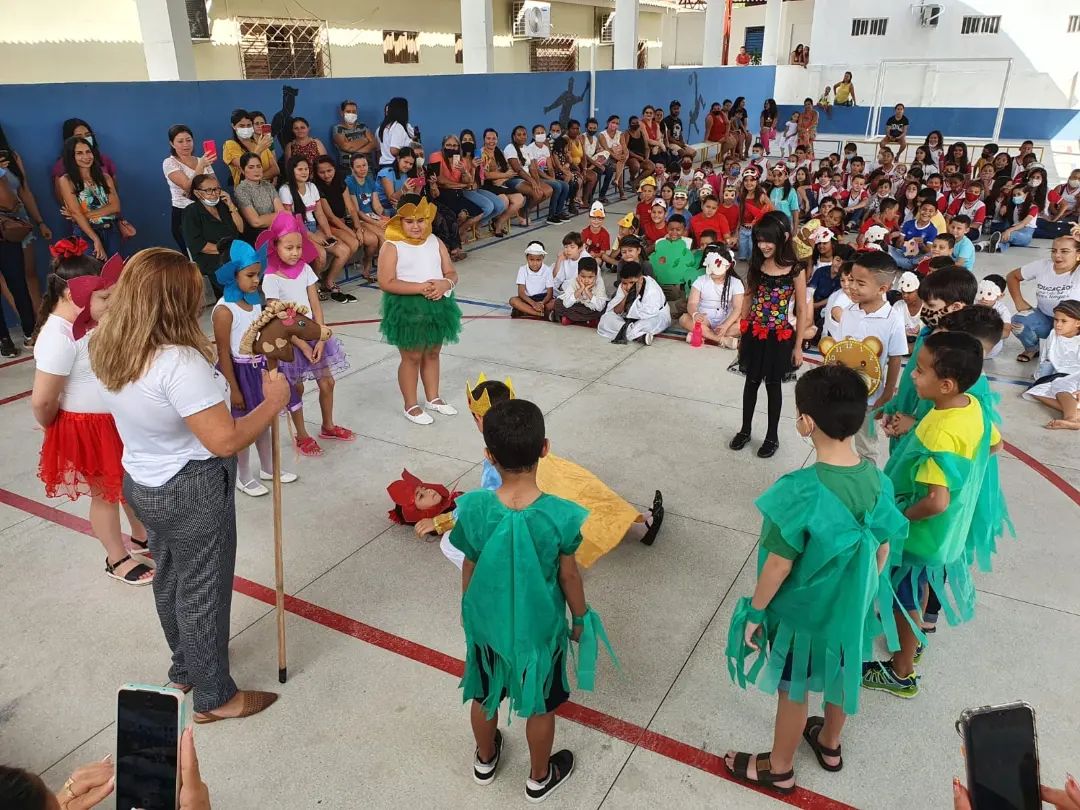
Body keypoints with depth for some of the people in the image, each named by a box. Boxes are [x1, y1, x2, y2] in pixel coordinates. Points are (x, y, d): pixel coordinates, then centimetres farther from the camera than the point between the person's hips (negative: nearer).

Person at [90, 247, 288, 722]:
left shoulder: (109, 351, -4)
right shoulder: (179, 362, -31)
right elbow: (225, 441, -30)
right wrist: (274, 401, -19)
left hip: (142, 482, 9)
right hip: (193, 492, -9)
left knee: (169, 579, 25)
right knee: (203, 592, 9)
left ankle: (185, 669, 47)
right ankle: (214, 697, 28)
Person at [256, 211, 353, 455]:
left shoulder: (305, 269, -2)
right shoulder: (271, 278, -16)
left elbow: (316, 306, -2)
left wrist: (320, 338, -11)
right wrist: (302, 345, -17)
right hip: (289, 339, -5)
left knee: (327, 382, 11)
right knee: (296, 389, 7)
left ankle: (328, 427, 33)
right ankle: (302, 437, 23)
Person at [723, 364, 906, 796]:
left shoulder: (802, 490, -34)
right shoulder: (877, 479, -13)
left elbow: (779, 566, -25)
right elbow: (883, 550, 0)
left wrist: (755, 613, -10)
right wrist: (865, 590, 18)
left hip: (802, 611, -6)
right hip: (851, 606, 6)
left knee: (793, 692, 17)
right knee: (839, 675, 29)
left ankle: (779, 769, 40)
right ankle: (829, 743, 55)